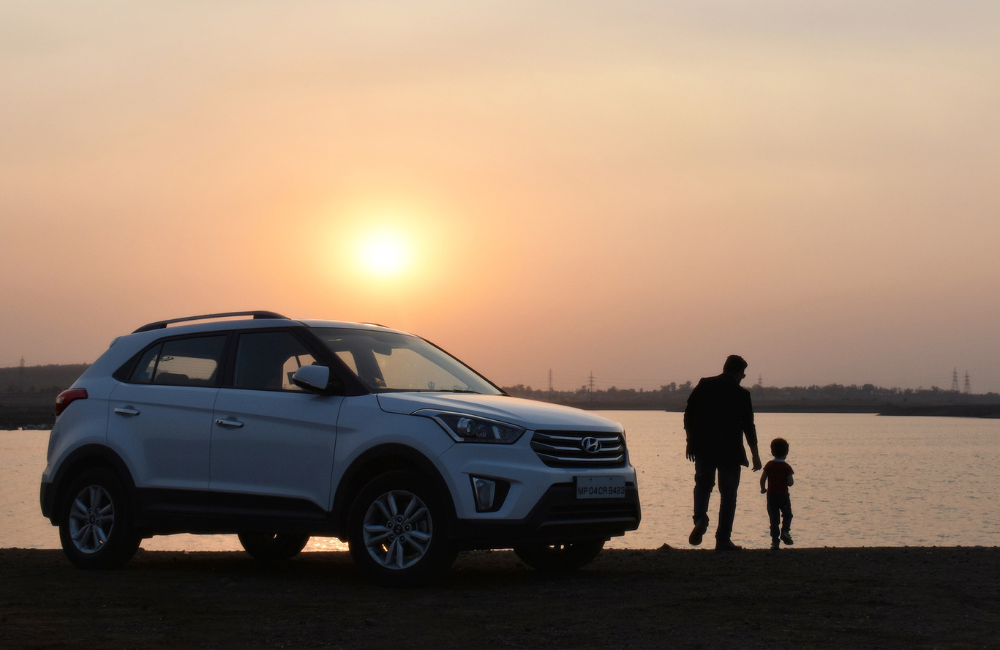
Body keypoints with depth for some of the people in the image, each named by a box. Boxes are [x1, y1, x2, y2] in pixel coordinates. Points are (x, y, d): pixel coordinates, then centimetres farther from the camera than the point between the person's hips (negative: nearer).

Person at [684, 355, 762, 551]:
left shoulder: (704, 386, 3)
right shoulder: (741, 394, -4)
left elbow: (689, 415, 4)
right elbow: (748, 426, -1)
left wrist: (690, 442, 13)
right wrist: (755, 455, 6)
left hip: (703, 448, 2)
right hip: (730, 451, -2)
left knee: (703, 485, 18)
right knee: (728, 493, 5)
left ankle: (700, 519, -10)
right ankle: (723, 540, 3)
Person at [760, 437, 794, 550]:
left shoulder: (769, 465, -1)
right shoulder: (787, 467, -8)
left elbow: (762, 479, -4)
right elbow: (790, 483, -14)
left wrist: (763, 488, 13)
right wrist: (791, 480, 9)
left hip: (771, 495, 2)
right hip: (783, 495, -2)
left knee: (774, 518, 5)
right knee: (787, 515, 17)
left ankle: (775, 541, 1)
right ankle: (785, 531, -7)